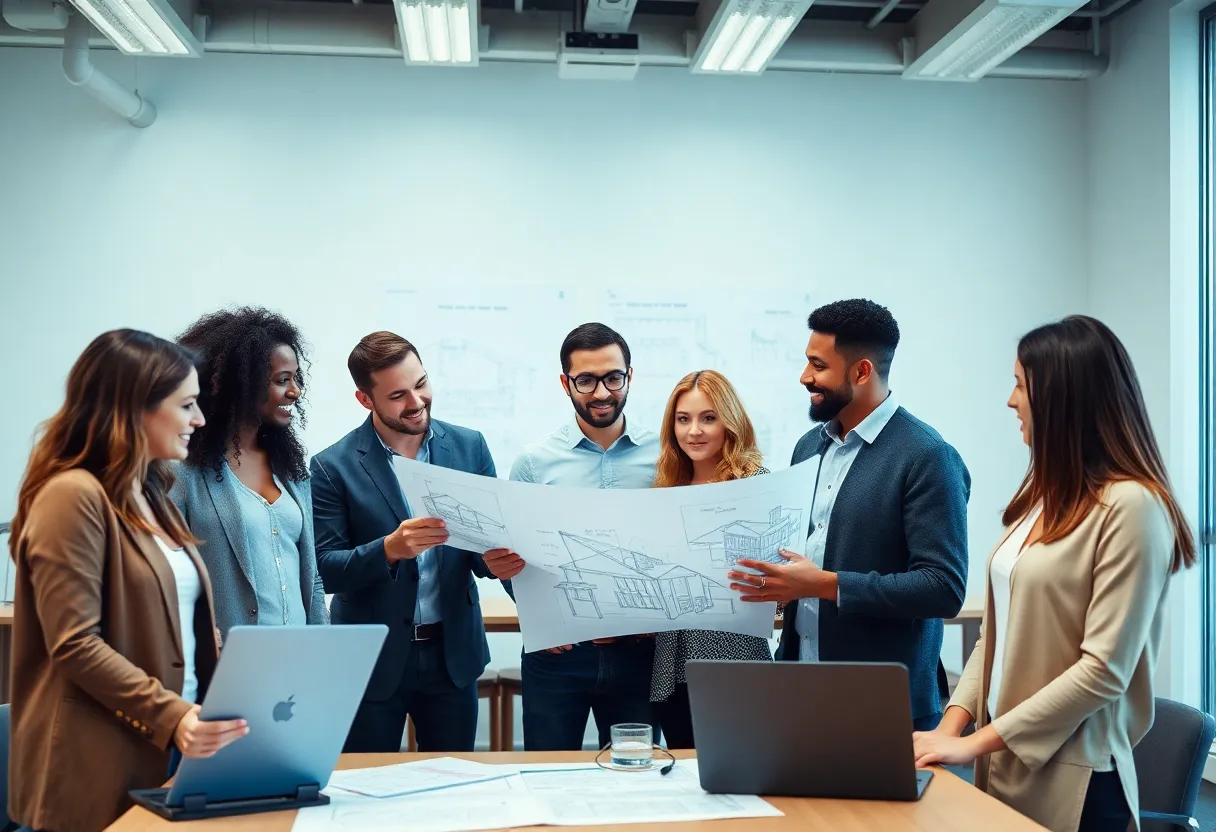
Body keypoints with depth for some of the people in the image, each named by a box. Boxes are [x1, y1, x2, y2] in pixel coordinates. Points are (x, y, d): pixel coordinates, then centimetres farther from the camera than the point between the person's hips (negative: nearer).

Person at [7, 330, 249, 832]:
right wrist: (168, 716, -28)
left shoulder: (149, 496, 15)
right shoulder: (74, 496, -14)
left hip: (173, 756, 9)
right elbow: (75, 645, -20)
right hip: (107, 772, -8)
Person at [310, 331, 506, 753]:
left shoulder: (469, 446, 2)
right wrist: (390, 549, -27)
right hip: (372, 659, -2)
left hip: (453, 652, 3)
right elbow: (325, 569, -9)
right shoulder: (335, 466, -7)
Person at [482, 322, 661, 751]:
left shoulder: (663, 455, 2)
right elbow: (511, 557, 5)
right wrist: (500, 564, -16)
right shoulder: (534, 461, 2)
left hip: (637, 649, 0)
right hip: (557, 651, 0)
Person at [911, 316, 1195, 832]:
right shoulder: (1046, 497, 10)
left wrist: (975, 743, -17)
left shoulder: (1130, 505, -16)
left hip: (1070, 779, -7)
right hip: (1006, 764, 7)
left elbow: (1104, 671, -20)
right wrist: (953, 723, -2)